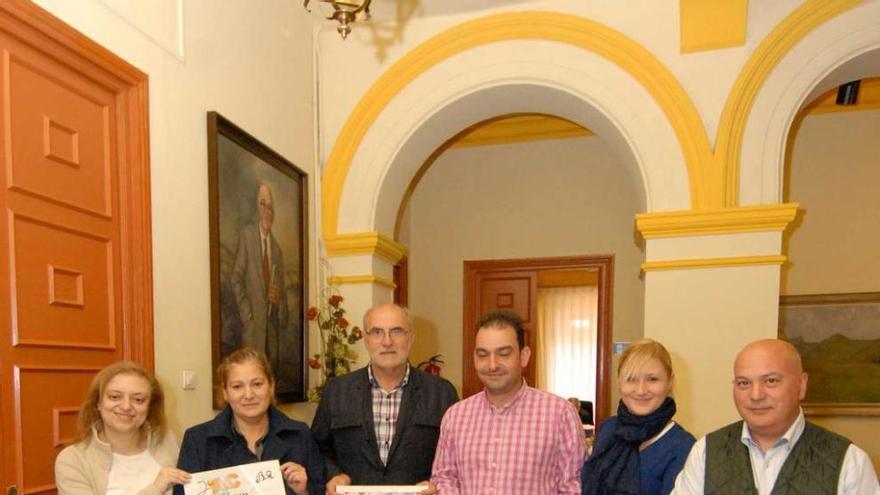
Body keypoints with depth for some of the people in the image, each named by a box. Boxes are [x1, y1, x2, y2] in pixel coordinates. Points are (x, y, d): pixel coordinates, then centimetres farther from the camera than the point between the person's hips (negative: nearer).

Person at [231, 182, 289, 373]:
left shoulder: (277, 247, 11)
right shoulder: (246, 234, -2)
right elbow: (236, 278, -5)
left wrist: (283, 318, -3)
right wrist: (246, 313, -12)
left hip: (274, 319, 5)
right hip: (254, 319, -4)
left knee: (272, 365, 6)